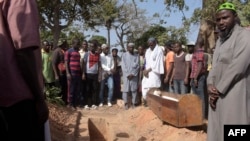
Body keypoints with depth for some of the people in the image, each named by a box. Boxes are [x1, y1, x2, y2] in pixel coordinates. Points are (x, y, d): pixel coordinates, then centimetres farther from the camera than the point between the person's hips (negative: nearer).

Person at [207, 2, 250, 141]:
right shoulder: (220, 40, 17)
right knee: (217, 130, 11)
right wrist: (210, 84, -3)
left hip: (234, 94, -8)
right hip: (218, 94, 8)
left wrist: (219, 90, -11)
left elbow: (237, 67, -16)